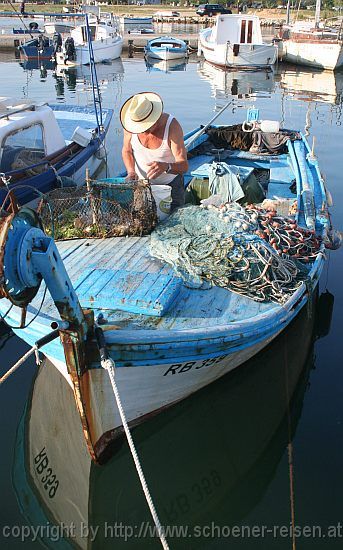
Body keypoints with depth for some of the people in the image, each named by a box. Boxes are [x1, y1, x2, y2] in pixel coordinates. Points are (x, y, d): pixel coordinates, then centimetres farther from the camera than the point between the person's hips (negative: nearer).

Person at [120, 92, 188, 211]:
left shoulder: (172, 126, -25)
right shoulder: (131, 124, -16)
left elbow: (184, 166, -30)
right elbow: (127, 150, 2)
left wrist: (166, 167, -52)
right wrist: (131, 171, -17)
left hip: (170, 184, -2)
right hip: (140, 182, 2)